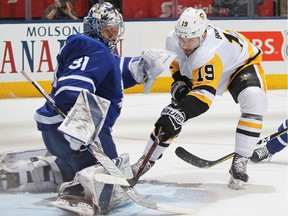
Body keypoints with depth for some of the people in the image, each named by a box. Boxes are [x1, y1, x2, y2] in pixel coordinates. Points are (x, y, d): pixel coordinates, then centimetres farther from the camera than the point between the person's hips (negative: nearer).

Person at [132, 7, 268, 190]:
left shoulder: (210, 53, -45)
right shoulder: (173, 40, -24)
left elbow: (204, 93, -53)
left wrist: (180, 113, -64)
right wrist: (179, 83, -13)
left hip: (243, 64, -6)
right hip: (200, 72, 6)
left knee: (254, 100, -35)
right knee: (172, 113, -2)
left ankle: (240, 162, -26)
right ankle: (147, 160, 16)